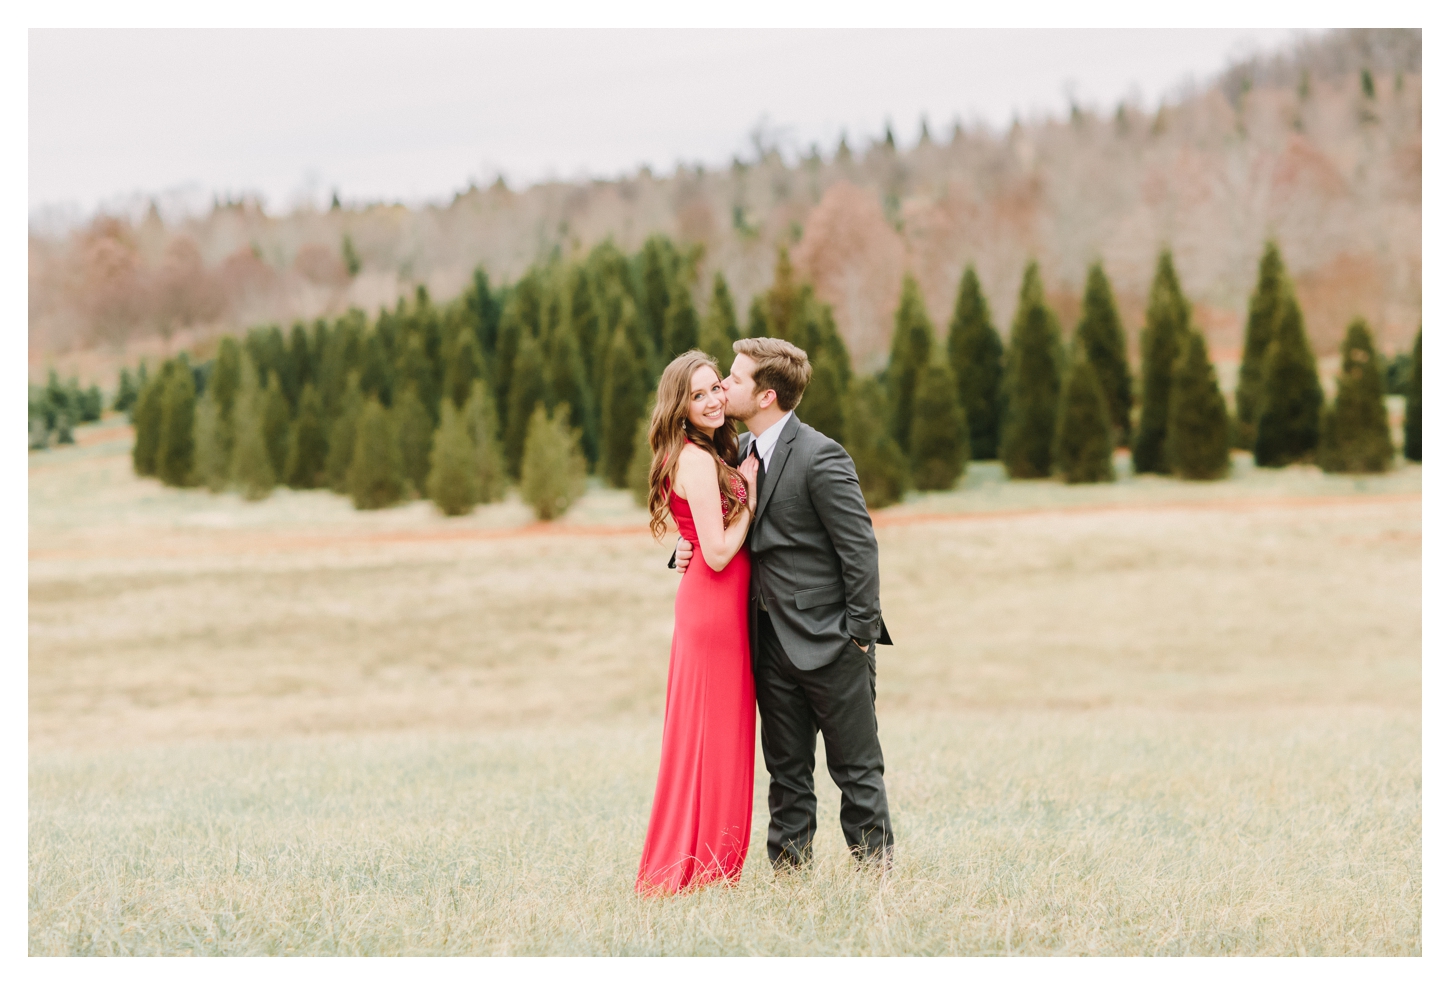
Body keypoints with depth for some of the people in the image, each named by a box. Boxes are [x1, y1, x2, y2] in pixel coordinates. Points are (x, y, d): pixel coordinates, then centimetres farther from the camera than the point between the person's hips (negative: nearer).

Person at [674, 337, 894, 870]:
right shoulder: (741, 450, 9)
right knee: (786, 771, 13)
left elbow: (859, 548, -15)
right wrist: (689, 546, 3)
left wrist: (860, 635, -14)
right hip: (773, 641, 8)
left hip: (829, 641, -8)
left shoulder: (820, 457, -16)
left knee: (856, 769, 3)